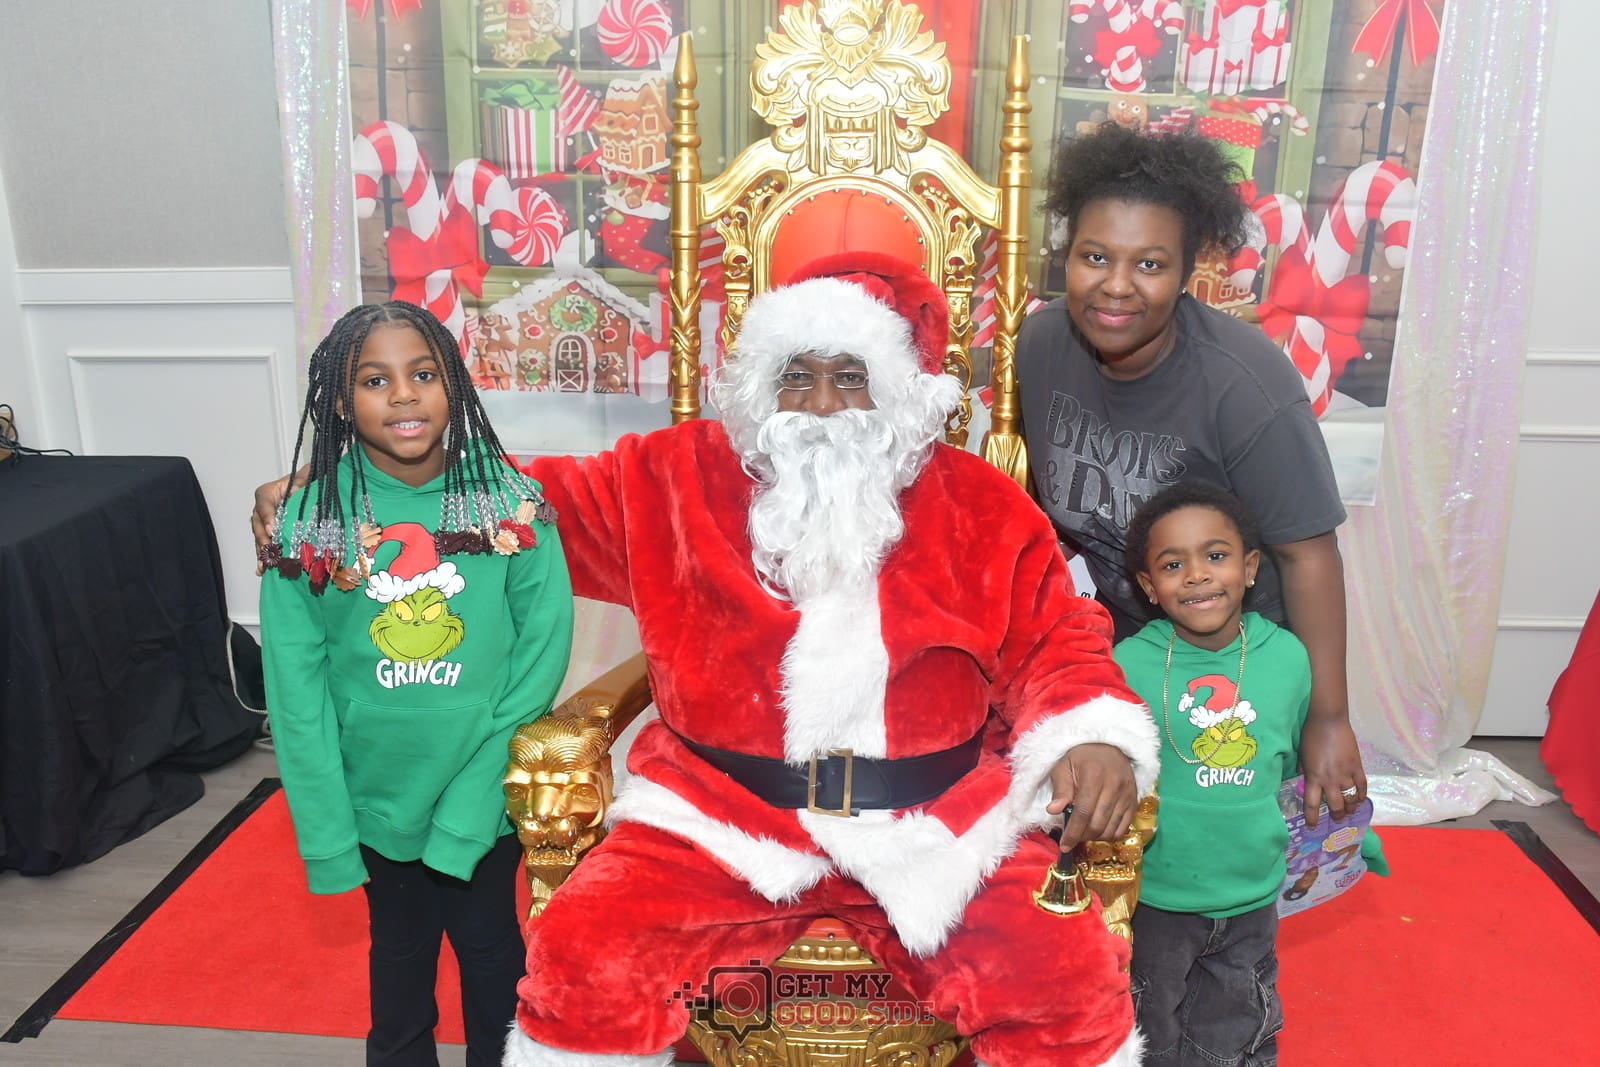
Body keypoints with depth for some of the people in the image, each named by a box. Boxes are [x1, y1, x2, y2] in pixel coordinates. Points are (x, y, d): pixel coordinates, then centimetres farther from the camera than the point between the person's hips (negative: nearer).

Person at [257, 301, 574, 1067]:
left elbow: (543, 647, -13)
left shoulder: (513, 504, -12)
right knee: (398, 954, 21)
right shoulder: (307, 523, -10)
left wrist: (468, 802, -16)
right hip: (376, 798, 1)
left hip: (490, 795, 0)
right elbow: (296, 688, -7)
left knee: (493, 953, 18)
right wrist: (328, 834, -9)